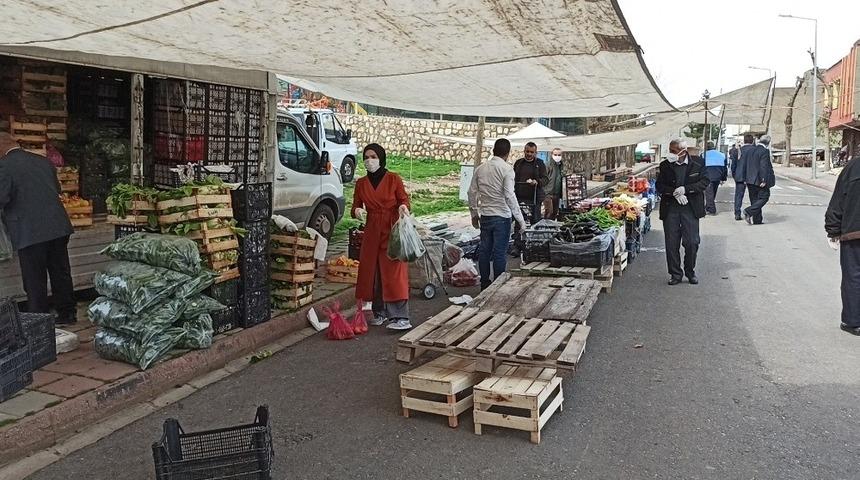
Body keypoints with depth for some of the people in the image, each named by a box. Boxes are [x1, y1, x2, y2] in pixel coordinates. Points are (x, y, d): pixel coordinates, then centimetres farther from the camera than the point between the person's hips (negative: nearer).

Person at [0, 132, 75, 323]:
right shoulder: (44, 161, 9)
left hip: (29, 233, -6)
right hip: (58, 227, 6)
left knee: (34, 279, 5)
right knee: (61, 273, 15)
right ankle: (67, 313, 25)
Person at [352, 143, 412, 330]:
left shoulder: (394, 179, -3)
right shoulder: (361, 183, 8)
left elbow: (404, 199, 1)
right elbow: (355, 207, 11)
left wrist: (403, 207, -21)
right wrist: (357, 211, -13)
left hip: (392, 231, -4)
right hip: (371, 232, 5)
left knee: (394, 273, -10)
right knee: (372, 272, 7)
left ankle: (400, 317, -11)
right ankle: (380, 313, 21)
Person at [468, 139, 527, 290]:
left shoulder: (480, 168, 6)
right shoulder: (507, 169, -11)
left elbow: (472, 192, 9)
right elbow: (510, 196, -17)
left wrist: (474, 214, 20)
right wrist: (520, 219, -13)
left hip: (485, 216, 5)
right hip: (502, 217, -5)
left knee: (484, 251, 11)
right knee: (500, 253, 1)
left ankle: (485, 284, 20)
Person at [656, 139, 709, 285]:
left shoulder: (698, 163, 0)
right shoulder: (665, 165, 3)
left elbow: (704, 181, -4)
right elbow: (659, 186, 1)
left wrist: (685, 189, -17)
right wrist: (674, 193, -16)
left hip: (691, 207, -1)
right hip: (670, 208, 1)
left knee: (692, 242, 0)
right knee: (671, 243, 3)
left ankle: (690, 272, 20)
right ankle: (675, 274, 14)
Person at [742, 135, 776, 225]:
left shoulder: (752, 150, 11)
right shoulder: (764, 151, -13)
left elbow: (745, 165, 14)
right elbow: (764, 166, -19)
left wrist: (746, 178, 19)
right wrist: (764, 180, -18)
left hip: (750, 180, 8)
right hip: (759, 180, -8)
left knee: (755, 199, 11)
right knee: (764, 197, 1)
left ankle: (756, 220, 12)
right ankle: (749, 211, -13)